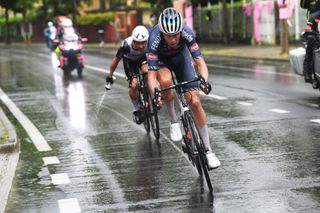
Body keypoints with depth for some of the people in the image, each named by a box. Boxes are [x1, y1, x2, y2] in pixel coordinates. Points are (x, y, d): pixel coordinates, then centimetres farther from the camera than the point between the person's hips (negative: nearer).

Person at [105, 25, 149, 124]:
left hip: (141, 57, 1)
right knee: (134, 85, -16)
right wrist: (110, 75, -10)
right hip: (129, 60, -1)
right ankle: (136, 109, 9)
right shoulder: (126, 45, -39)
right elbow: (116, 59, -21)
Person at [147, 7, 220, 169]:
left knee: (195, 102, -11)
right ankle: (174, 121, -12)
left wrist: (204, 81, -54)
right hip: (161, 59, -1)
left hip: (180, 57, 1)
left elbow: (200, 63, -35)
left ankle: (208, 151, -1)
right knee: (165, 81, -37)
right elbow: (151, 76, -39)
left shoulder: (187, 33, -34)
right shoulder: (155, 39, -38)